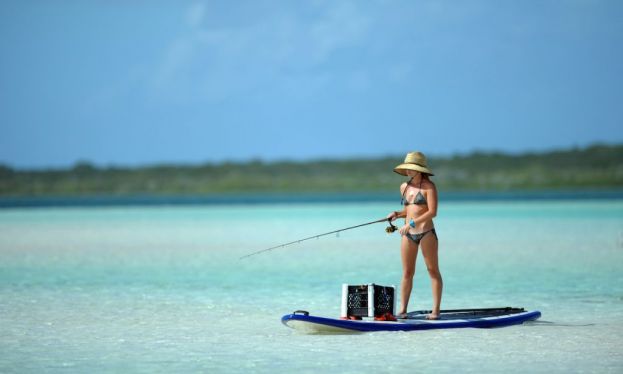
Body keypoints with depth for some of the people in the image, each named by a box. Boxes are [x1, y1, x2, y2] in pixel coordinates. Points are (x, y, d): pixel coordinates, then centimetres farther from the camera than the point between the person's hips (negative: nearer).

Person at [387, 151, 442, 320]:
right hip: (408, 234, 6)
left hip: (426, 232, -5)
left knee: (433, 271, 1)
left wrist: (412, 223, -20)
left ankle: (435, 310, 1)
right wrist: (397, 214, 1)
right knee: (407, 273, 5)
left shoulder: (428, 186, -7)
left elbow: (432, 212, -15)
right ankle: (402, 309, 6)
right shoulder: (404, 187, 12)